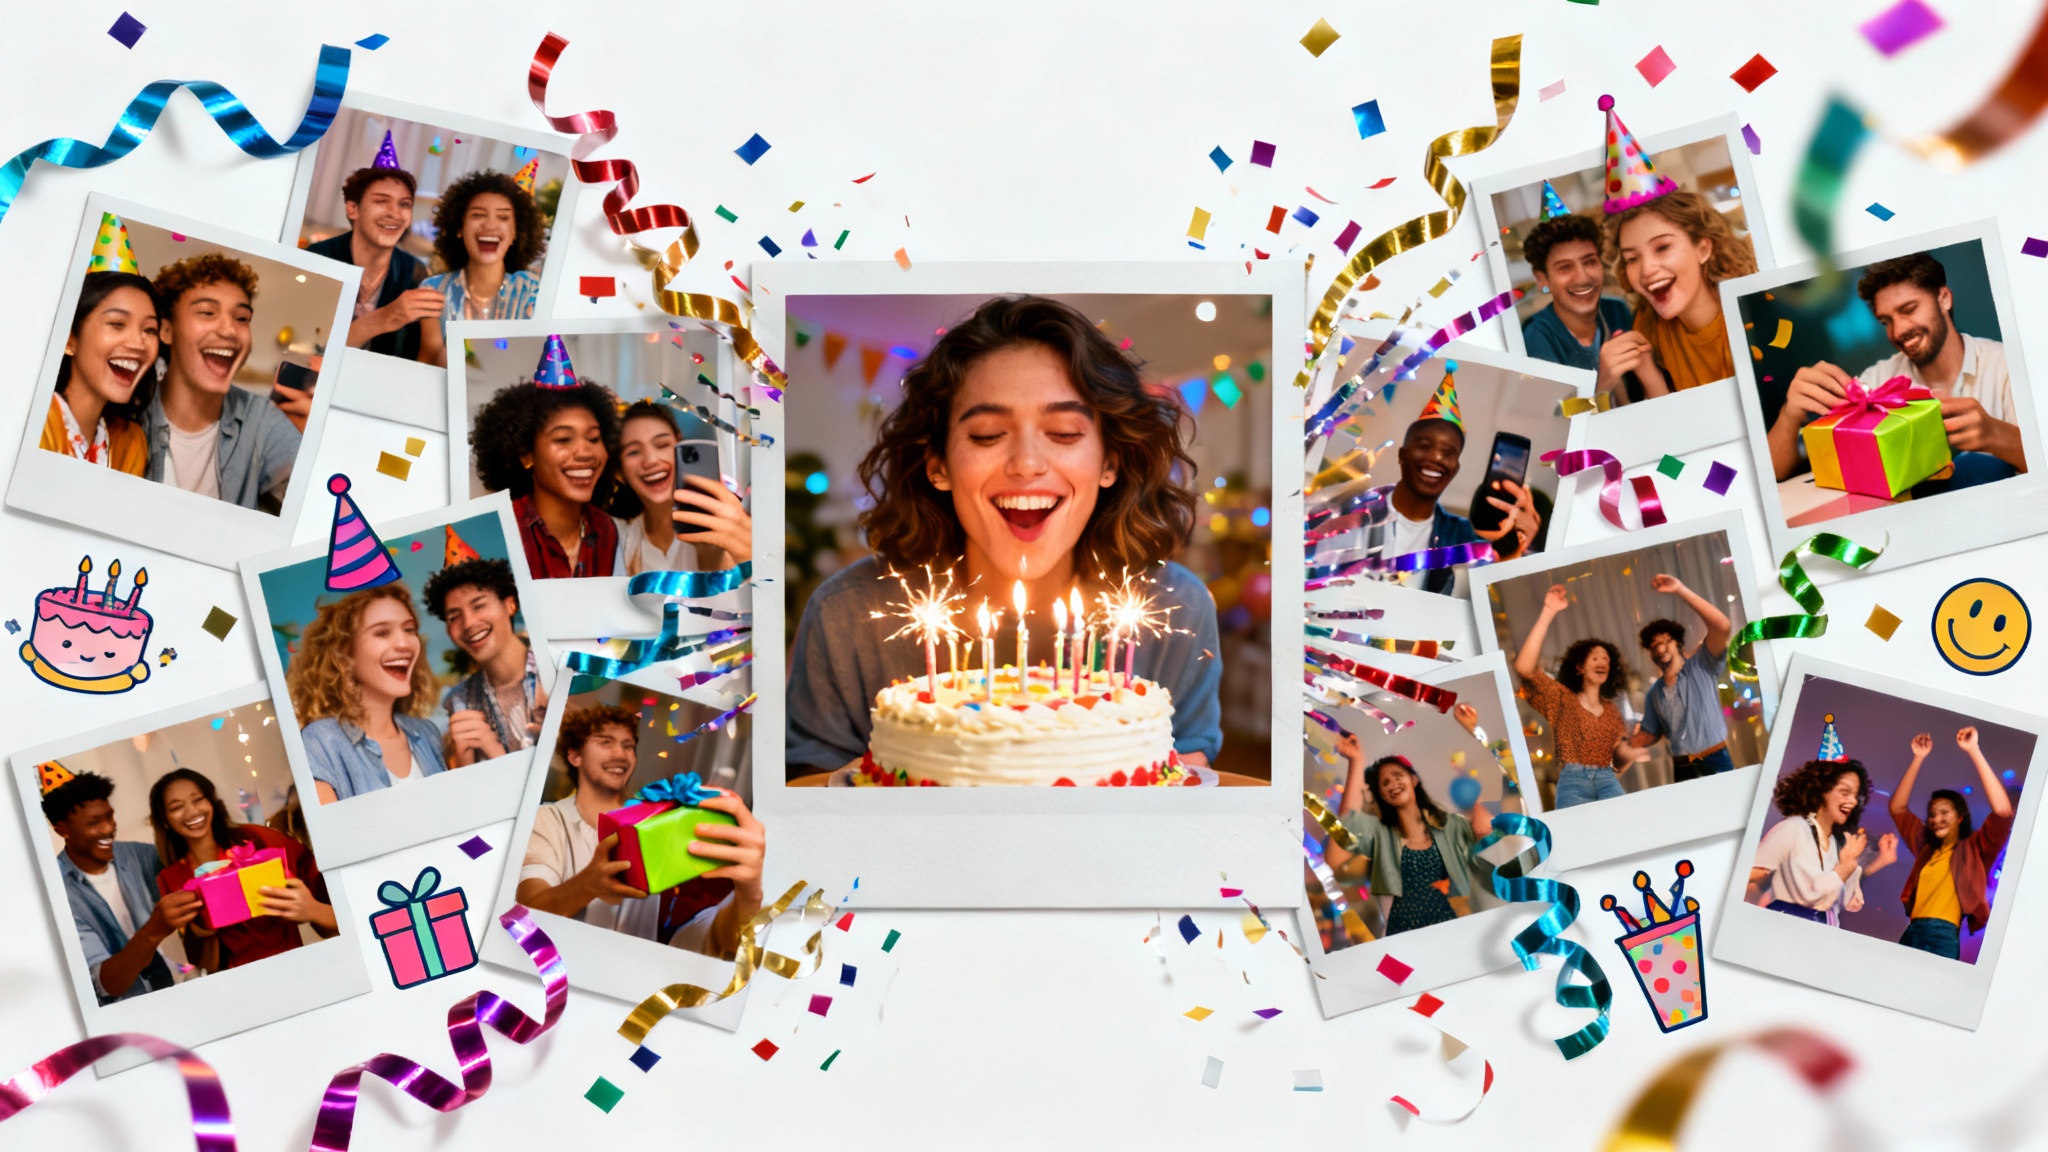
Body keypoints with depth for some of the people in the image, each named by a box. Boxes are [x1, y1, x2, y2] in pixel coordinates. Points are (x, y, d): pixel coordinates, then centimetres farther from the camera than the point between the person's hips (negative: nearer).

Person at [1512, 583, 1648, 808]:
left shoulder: (1612, 711, 23)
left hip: (1608, 782, 4)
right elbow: (1524, 667, -9)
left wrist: (1631, 754, -1)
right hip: (1573, 783, -4)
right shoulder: (1563, 697, 9)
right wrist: (1548, 613, -12)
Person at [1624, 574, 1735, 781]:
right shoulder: (1654, 694, 14)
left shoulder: (1700, 666, 0)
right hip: (1682, 769, 5)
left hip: (1715, 763, -4)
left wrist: (1681, 590, -21)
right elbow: (1650, 734, 22)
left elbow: (1722, 626, -15)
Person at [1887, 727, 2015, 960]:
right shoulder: (1926, 847, 25)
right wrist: (1918, 758, 21)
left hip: (1942, 939, -6)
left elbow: (2003, 810, -7)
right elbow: (1897, 808, 28)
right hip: (1911, 935, 6)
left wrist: (1973, 751, -7)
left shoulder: (1974, 849, 8)